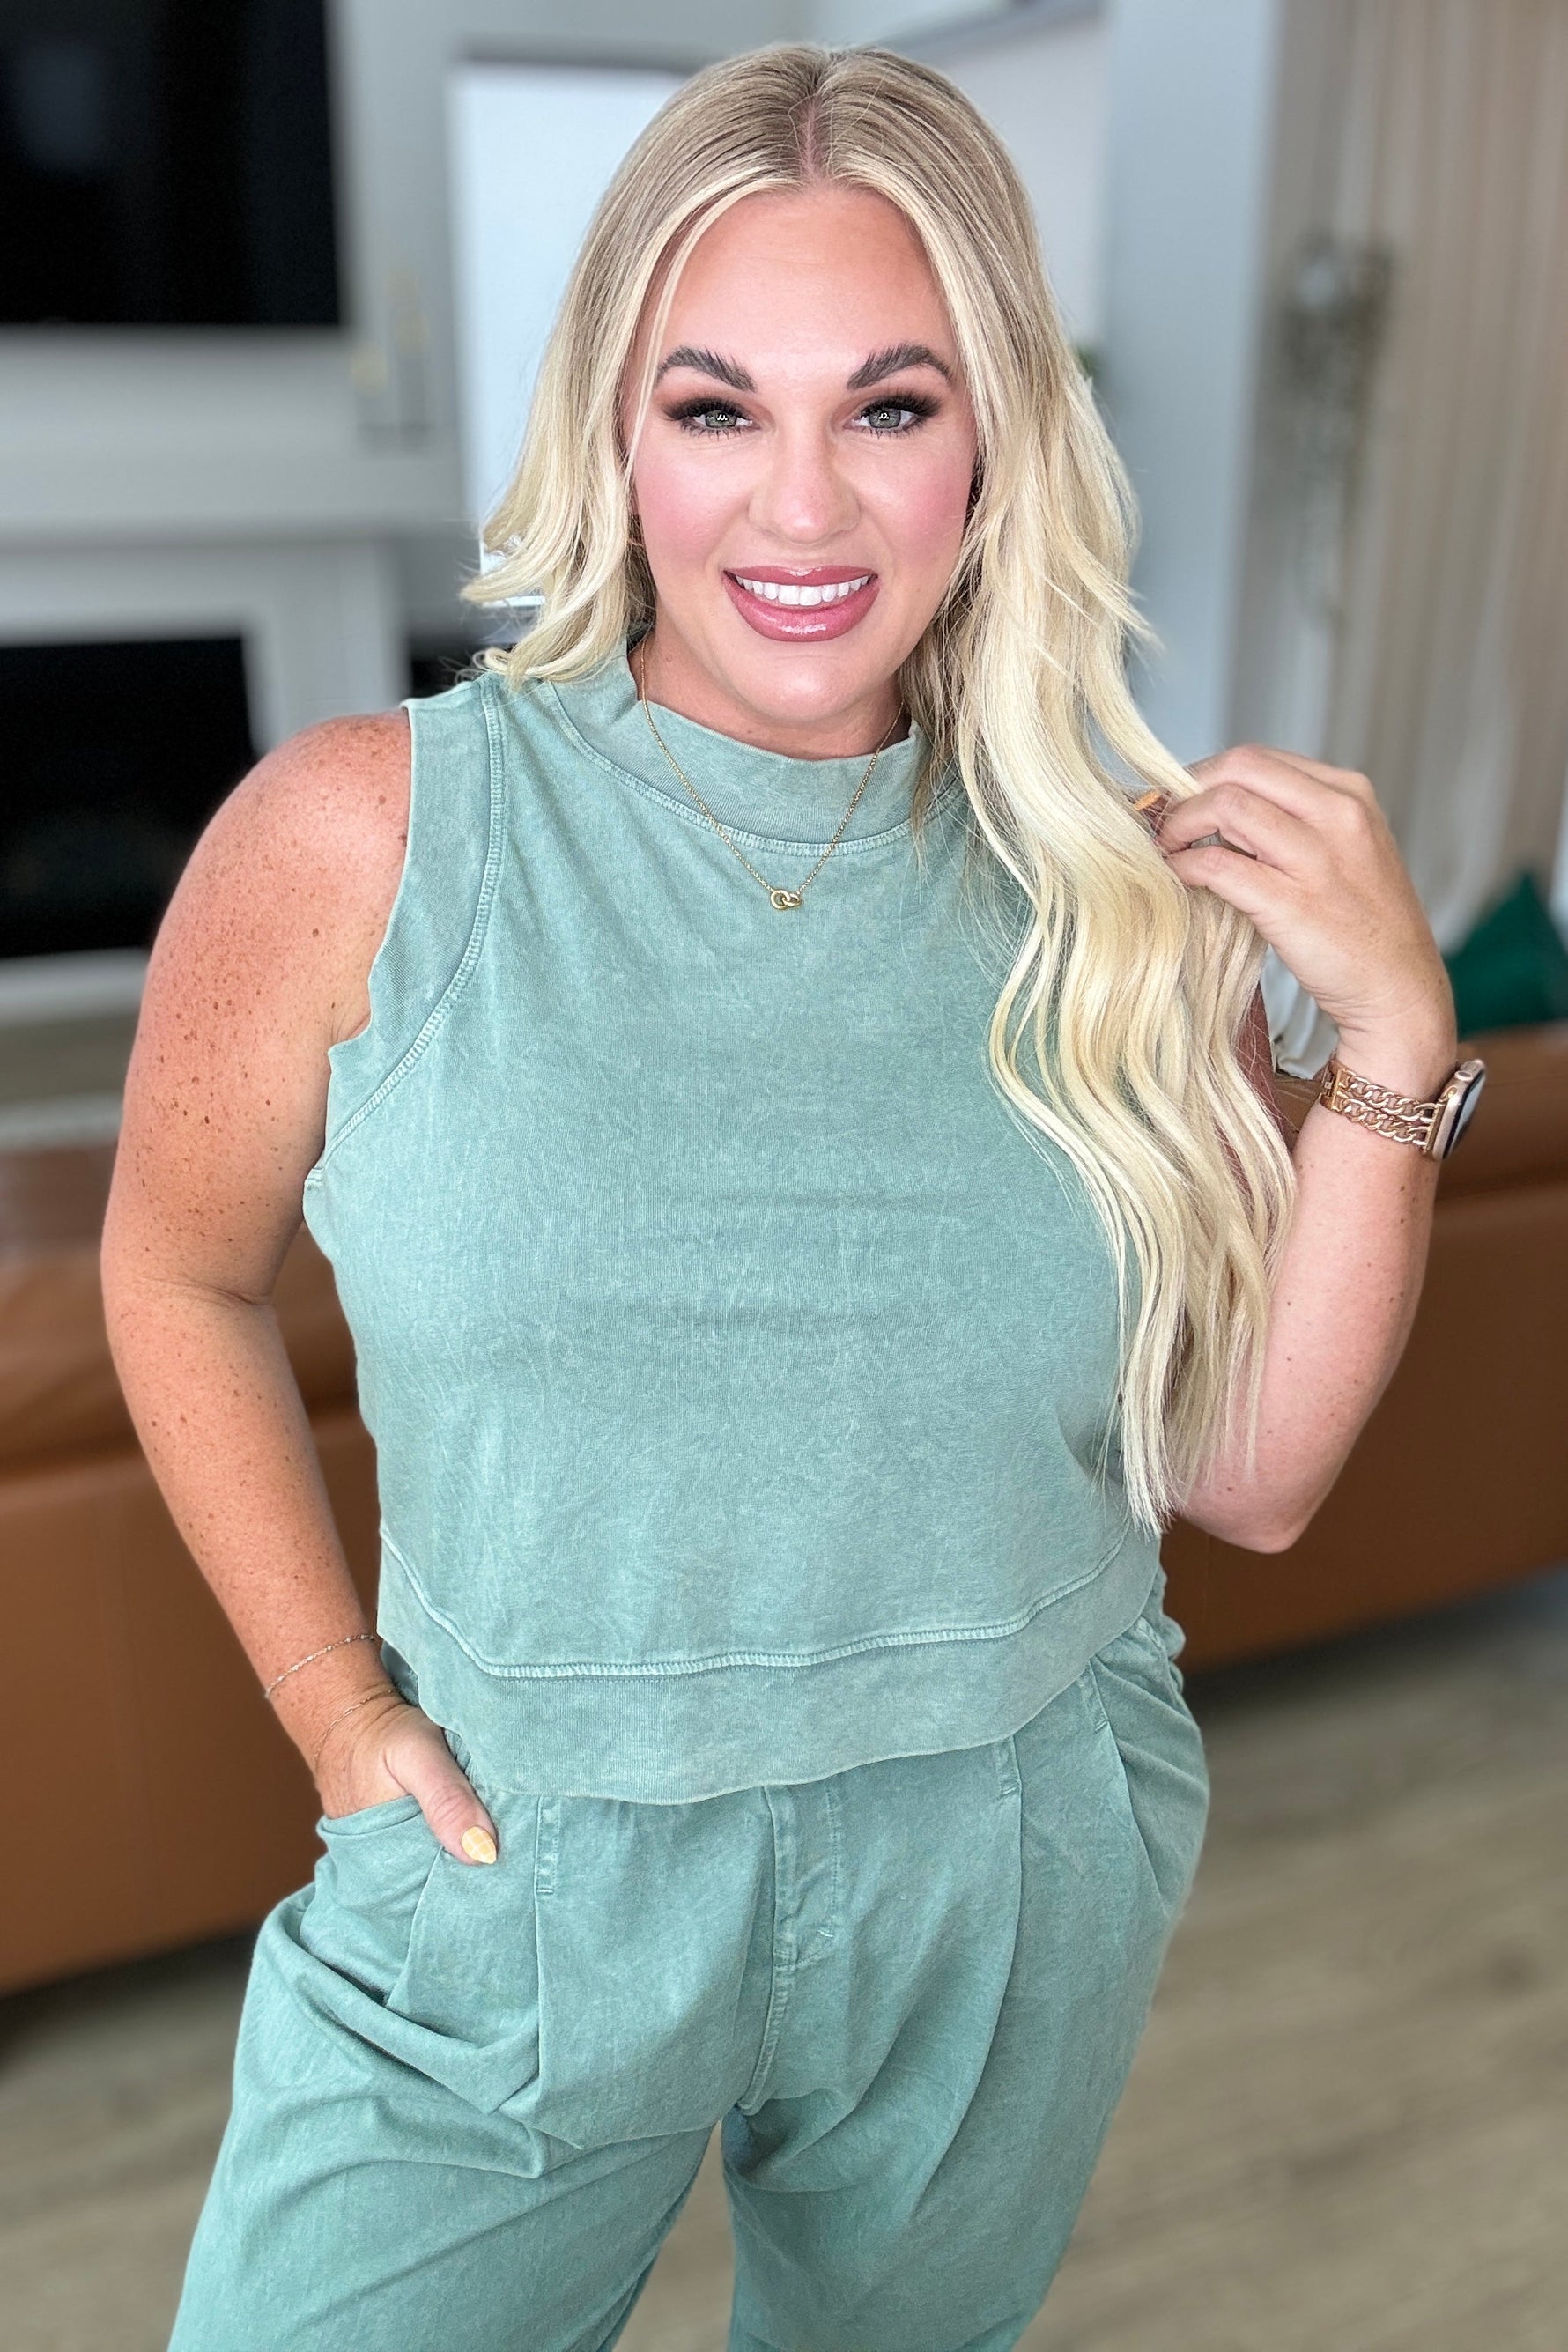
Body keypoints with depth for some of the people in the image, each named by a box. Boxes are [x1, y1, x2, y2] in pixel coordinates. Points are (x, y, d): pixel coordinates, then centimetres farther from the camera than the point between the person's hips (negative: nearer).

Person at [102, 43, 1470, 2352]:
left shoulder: (1121, 882, -8)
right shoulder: (363, 839, -14)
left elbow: (1250, 1474, -5)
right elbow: (180, 1279, 1)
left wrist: (1395, 1040, -15)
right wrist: (337, 1711, -4)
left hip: (1023, 1892, 3)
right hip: (517, 1881, -2)